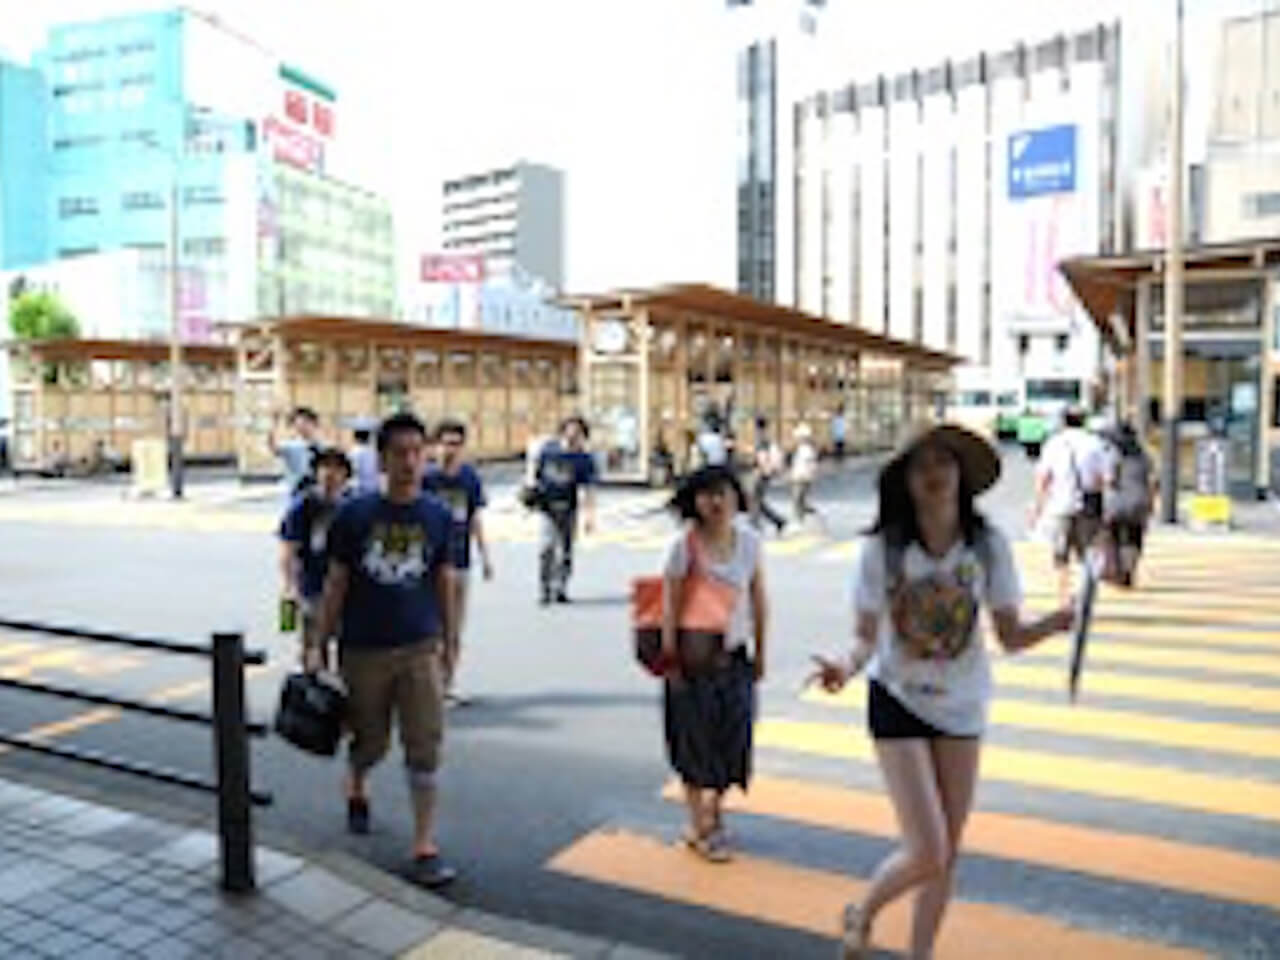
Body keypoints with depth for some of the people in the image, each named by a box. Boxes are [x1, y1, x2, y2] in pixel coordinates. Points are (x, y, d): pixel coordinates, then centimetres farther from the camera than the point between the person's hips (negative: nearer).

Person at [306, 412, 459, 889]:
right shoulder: (354, 515, -6)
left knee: (425, 747, -3)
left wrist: (449, 644, 10)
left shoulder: (438, 516, -1)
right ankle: (356, 792, 49)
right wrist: (315, 643, -1)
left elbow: (444, 583, 7)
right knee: (369, 743, 16)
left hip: (420, 649, 1)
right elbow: (336, 584, 0)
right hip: (363, 649, 0)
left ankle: (425, 846, 9)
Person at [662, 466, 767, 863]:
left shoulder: (748, 540, -3)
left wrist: (760, 653, 8)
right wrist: (670, 660, -12)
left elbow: (758, 598, 5)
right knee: (695, 740, 6)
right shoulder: (684, 545, -15)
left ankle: (714, 807, 37)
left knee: (734, 737, 9)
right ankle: (700, 828, 25)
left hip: (735, 657, 4)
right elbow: (669, 604, -12)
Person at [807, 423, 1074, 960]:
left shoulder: (987, 545, -10)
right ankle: (861, 916, 24)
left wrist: (1054, 624, -26)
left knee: (948, 852, 12)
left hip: (962, 707, 3)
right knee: (927, 854, -7)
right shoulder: (883, 548, -15)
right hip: (898, 703, -3)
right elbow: (866, 636, -10)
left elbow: (1011, 637, -6)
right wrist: (848, 668, -31)